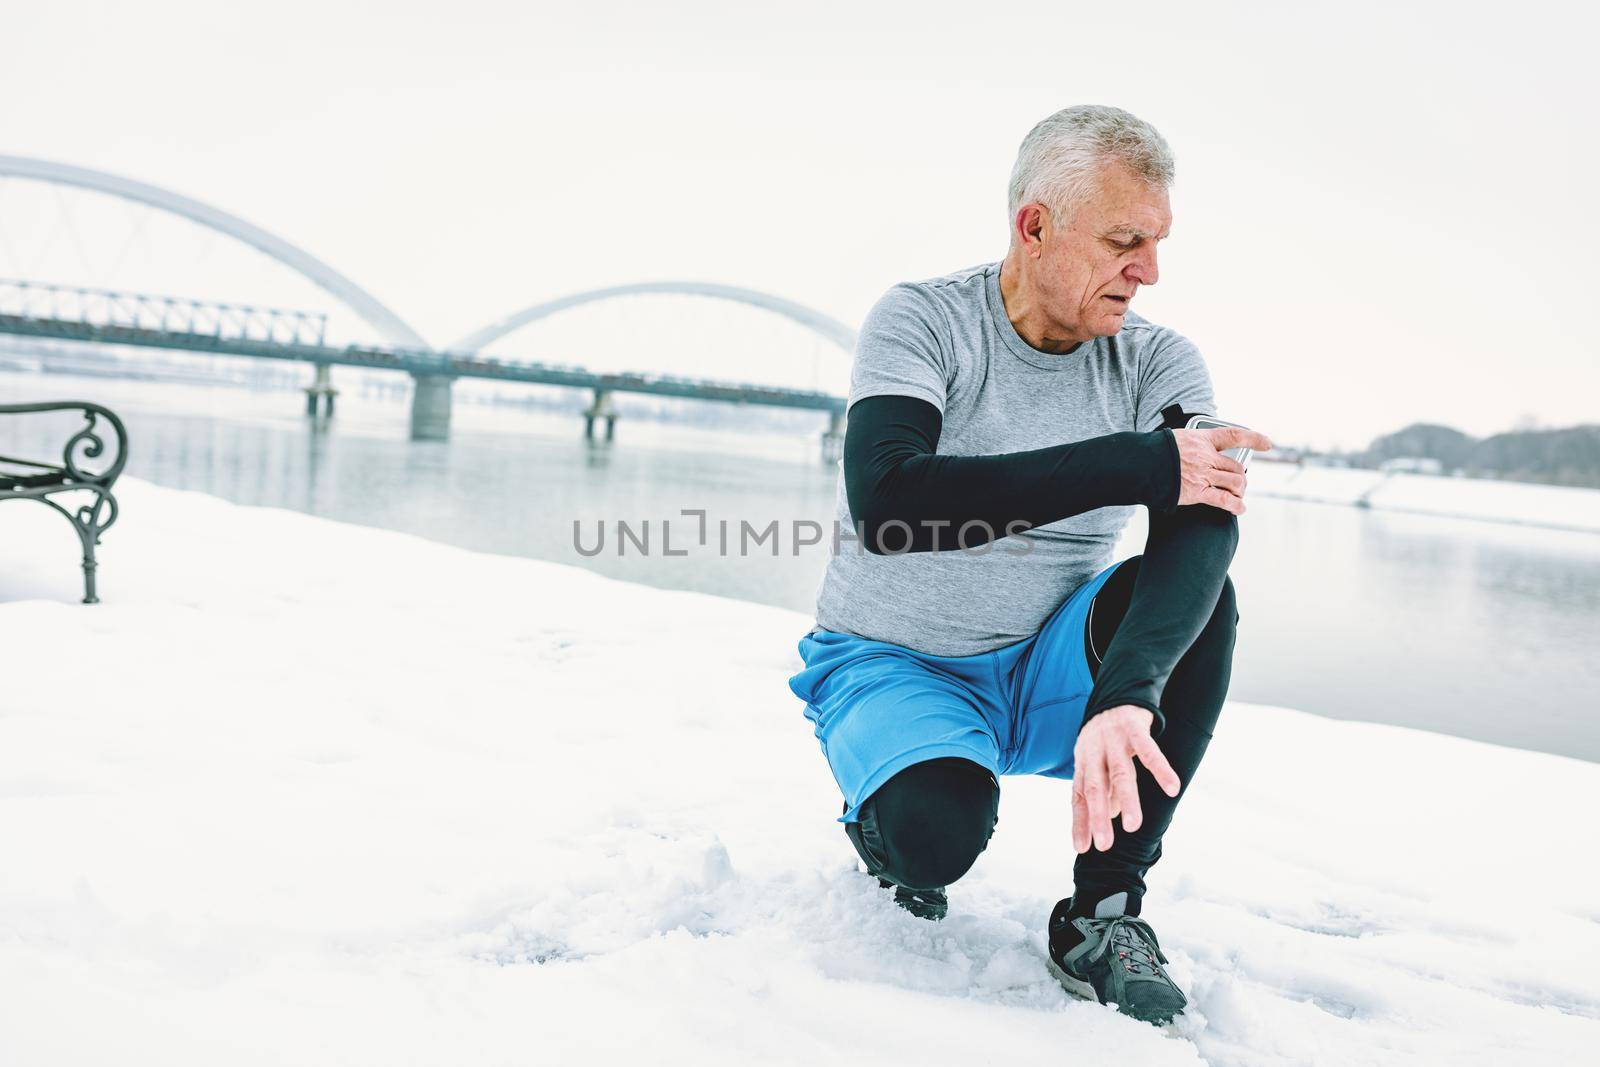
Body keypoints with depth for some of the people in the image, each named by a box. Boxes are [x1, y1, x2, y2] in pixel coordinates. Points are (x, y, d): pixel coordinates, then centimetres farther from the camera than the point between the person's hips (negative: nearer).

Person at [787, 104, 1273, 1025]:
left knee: (1198, 589, -24)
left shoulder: (1160, 364, -5)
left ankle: (1105, 911, -16)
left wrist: (1128, 694, -44)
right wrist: (1135, 464, -33)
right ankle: (889, 815, 6)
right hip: (890, 670, -3)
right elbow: (885, 506, -31)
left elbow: (1207, 523, -24)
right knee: (941, 834, -33)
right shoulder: (921, 321, -14)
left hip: (1044, 673, 3)